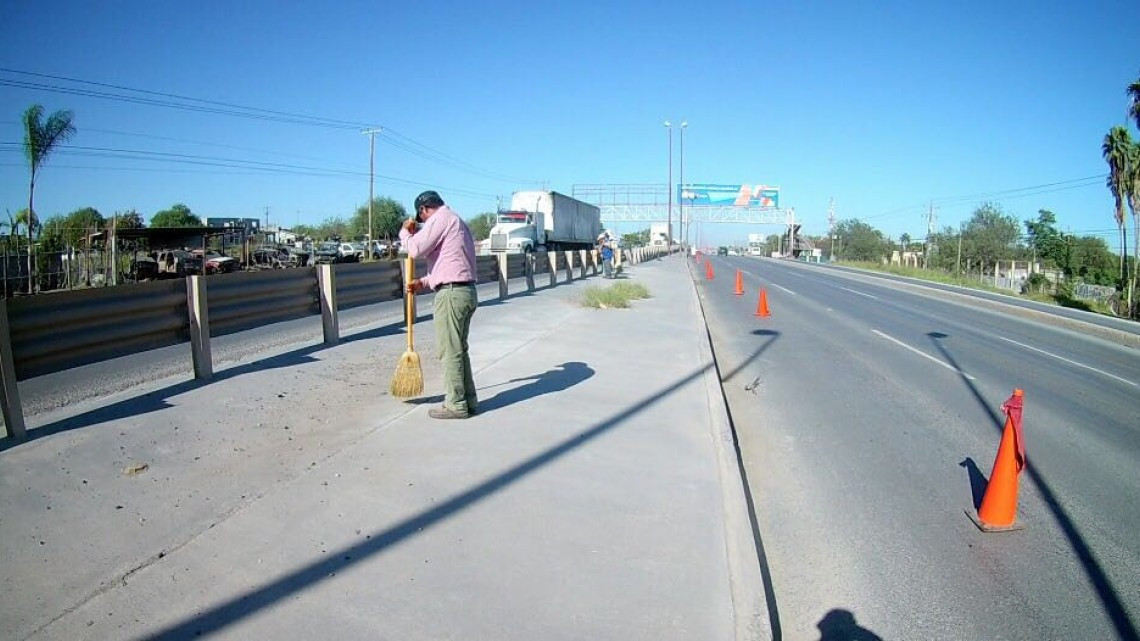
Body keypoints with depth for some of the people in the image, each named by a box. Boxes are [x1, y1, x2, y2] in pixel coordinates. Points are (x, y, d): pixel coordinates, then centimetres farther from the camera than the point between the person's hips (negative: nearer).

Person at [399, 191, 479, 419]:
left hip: (452, 293, -10)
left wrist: (405, 232, 5)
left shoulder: (440, 219, -7)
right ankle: (468, 399, 20)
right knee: (459, 348, 15)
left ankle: (456, 404, 2)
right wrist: (423, 283, 18)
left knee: (449, 350, -3)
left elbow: (415, 248, -15)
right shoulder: (458, 222, 23)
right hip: (466, 291, 10)